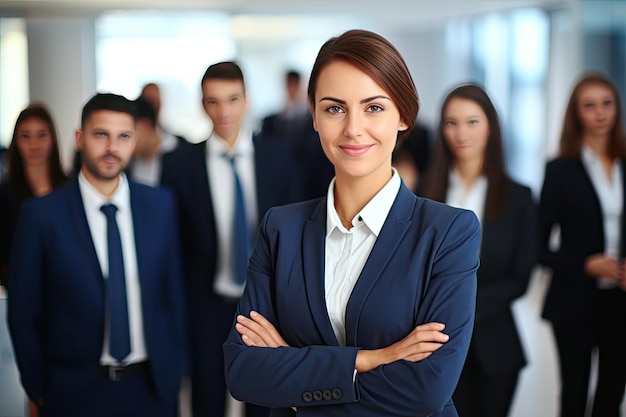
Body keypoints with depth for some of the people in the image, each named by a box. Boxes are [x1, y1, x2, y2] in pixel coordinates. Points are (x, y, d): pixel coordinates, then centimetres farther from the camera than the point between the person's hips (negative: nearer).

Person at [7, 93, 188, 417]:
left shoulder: (161, 206, 0)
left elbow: (173, 290, 7)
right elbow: (23, 313, -3)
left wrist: (175, 366, 6)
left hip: (154, 388, 2)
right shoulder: (41, 215, -8)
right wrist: (39, 390, 0)